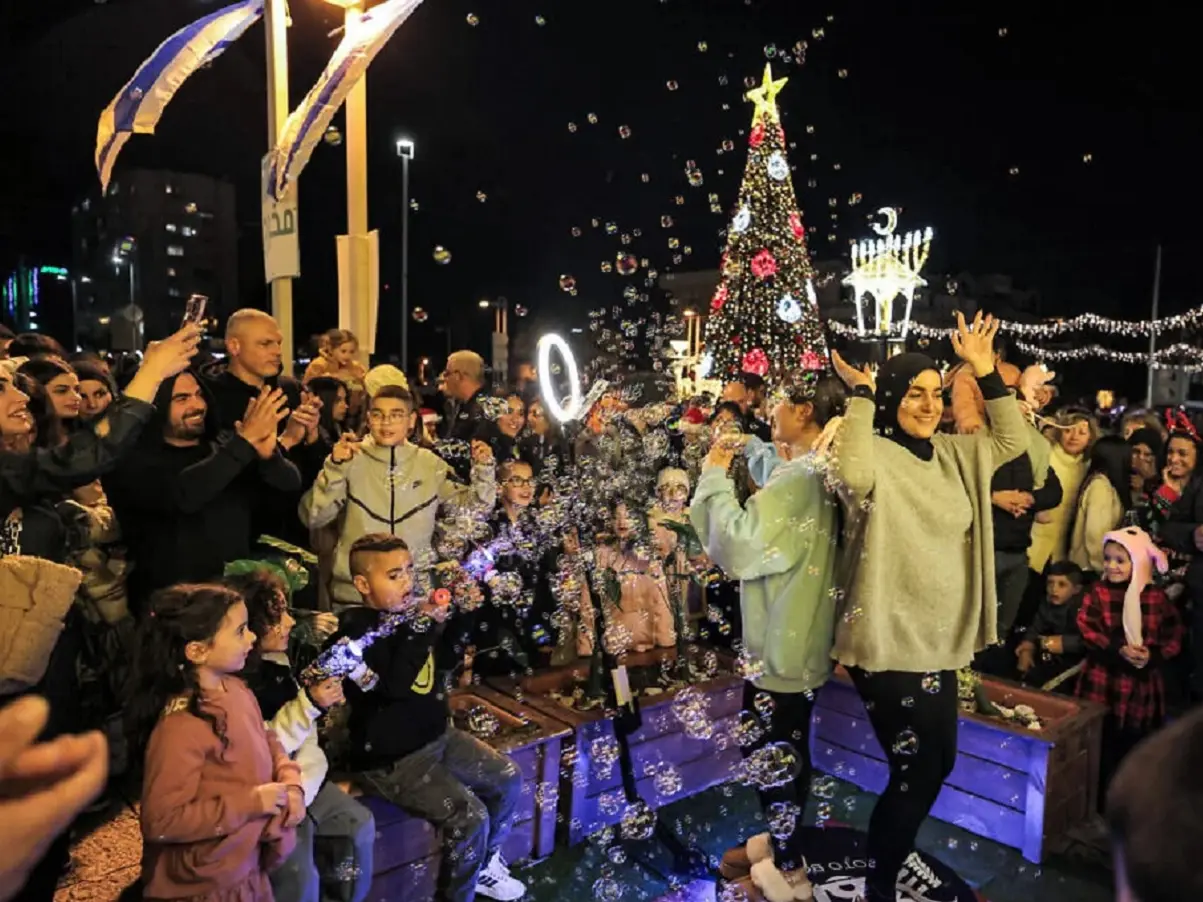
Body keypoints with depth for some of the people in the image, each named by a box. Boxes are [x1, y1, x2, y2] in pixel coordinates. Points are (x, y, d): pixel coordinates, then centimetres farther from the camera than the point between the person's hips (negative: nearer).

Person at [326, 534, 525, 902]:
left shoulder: (410, 612, 3)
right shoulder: (357, 631, -19)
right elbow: (395, 685, -33)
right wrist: (421, 626, -33)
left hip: (438, 735, 8)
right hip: (392, 758, -8)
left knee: (508, 779, 10)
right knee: (470, 816, -19)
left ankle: (483, 865, 31)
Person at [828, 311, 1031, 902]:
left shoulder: (953, 454, 9)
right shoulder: (876, 455, -16)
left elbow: (1013, 441, 18)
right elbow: (851, 475, -38)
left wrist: (986, 371, 8)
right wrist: (860, 393, -30)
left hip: (942, 640, 9)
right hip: (890, 643, -9)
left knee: (937, 764, 20)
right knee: (916, 770, 2)